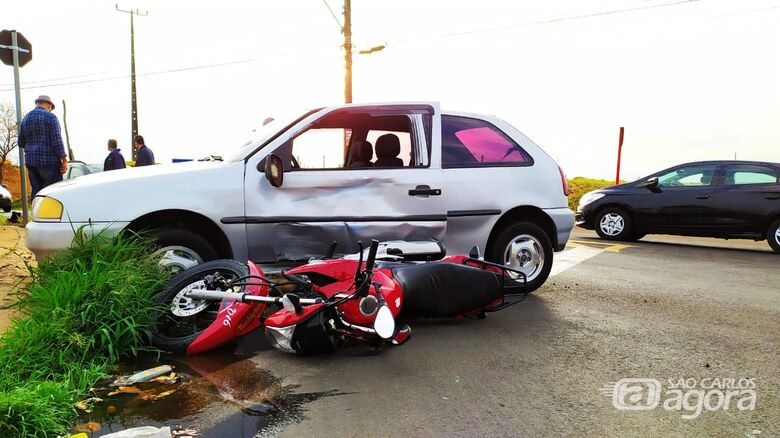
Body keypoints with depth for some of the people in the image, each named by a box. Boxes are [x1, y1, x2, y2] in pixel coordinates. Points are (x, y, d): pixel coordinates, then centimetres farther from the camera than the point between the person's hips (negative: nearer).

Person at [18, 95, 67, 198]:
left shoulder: (25, 119, 14)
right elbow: (57, 140, -13)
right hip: (49, 160, -6)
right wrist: (64, 159, -12)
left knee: (36, 190, 8)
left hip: (31, 161, 7)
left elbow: (21, 143, 15)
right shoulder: (50, 117, -5)